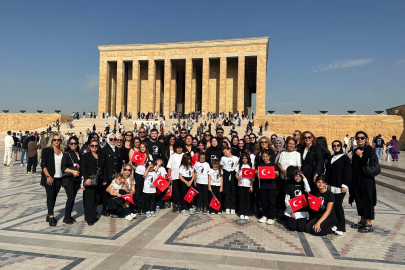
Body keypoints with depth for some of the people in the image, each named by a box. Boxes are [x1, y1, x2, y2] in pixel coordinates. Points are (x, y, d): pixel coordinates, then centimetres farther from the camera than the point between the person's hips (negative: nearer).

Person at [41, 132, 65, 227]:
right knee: (50, 196, -3)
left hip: (59, 178, 4)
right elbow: (43, 164, -8)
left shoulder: (63, 151, 8)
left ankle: (49, 215, 22)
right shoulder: (47, 150, -3)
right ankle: (51, 217, 1)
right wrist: (48, 176, -17)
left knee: (54, 196, 10)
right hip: (50, 178, -4)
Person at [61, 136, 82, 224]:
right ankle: (66, 218, 2)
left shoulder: (79, 154, 11)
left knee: (73, 198, 9)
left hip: (77, 179, 5)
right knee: (71, 197, -10)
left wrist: (78, 173, 3)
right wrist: (72, 171, -23)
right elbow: (63, 167, -12)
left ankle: (69, 216, 20)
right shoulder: (66, 154, -5)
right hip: (68, 178, -5)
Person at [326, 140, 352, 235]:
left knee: (338, 206, -7)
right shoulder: (331, 158, 17)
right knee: (332, 205, 3)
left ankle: (341, 228, 3)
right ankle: (333, 224, 13)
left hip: (339, 187, -5)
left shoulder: (345, 158, -1)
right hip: (330, 186, 5)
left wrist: (345, 185, -13)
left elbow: (348, 172, -6)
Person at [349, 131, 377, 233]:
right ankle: (362, 221, 25)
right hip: (357, 180, 7)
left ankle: (369, 224, 10)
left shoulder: (369, 149, -11)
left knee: (367, 200, 0)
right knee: (359, 200, 13)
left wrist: (361, 156, -22)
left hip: (366, 180, -7)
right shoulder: (357, 150, 11)